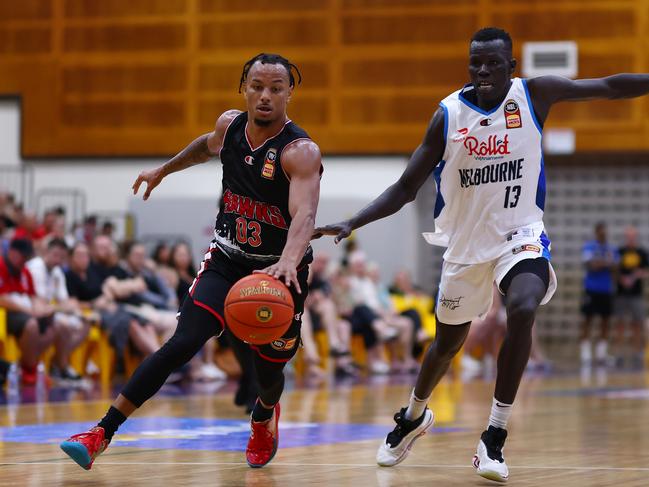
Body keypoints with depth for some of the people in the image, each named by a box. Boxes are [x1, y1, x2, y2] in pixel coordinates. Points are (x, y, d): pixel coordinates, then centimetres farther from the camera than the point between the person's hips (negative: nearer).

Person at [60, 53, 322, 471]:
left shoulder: (300, 151, -24)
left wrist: (288, 263, -58)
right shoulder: (229, 125, -5)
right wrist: (165, 170, 35)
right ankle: (103, 433, -17)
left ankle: (264, 416, 50)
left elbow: (304, 215, -40)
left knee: (268, 369, 10)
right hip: (228, 260, 3)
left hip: (281, 273, -3)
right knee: (184, 343, -16)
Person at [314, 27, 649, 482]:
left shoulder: (535, 94, -11)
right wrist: (353, 223, -19)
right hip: (466, 243, 2)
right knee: (448, 342, 17)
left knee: (523, 310, -31)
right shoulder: (449, 114, -10)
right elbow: (405, 188, -7)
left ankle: (495, 436, -21)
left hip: (521, 235, -2)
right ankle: (414, 416, 49)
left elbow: (611, 86, -10)